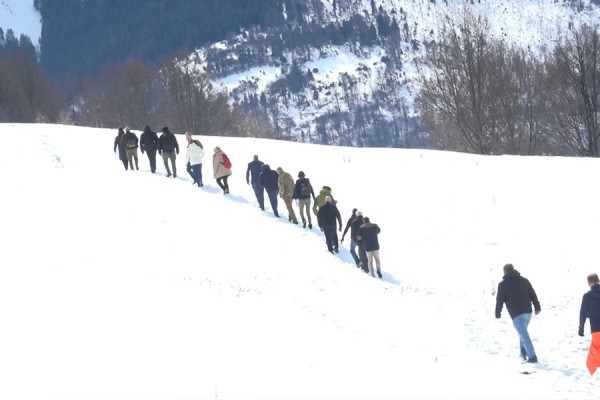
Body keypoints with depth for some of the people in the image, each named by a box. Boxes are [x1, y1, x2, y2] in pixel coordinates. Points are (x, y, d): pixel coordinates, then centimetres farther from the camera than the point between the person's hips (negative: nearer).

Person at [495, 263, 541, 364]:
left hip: (516, 314, -5)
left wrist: (498, 313, 10)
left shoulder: (503, 285, -1)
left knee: (524, 335, -8)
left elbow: (499, 300, -1)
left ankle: (532, 357, -15)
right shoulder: (524, 281, 11)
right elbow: (533, 295, 11)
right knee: (523, 332, 26)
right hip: (527, 312, 6)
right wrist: (537, 307, 19)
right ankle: (524, 353, 24)